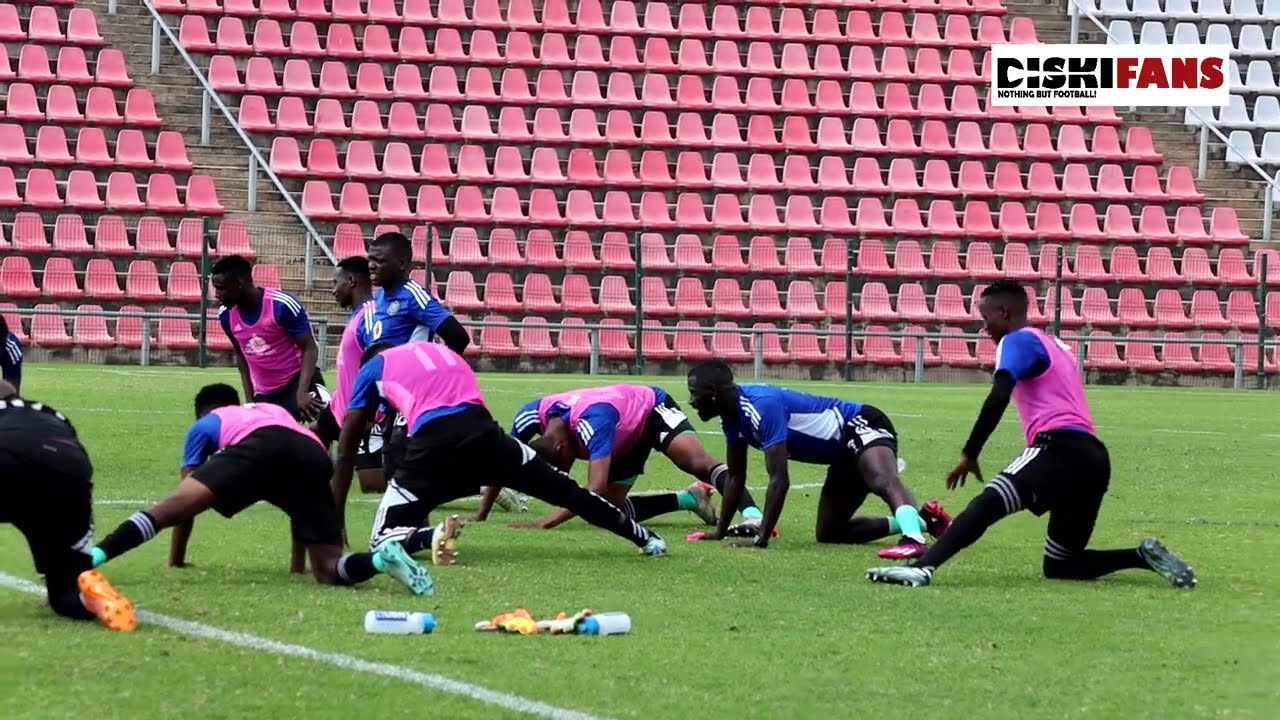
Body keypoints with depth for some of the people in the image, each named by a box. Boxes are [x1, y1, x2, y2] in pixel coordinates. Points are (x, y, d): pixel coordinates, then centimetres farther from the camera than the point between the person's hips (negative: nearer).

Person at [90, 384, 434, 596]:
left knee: (174, 504, -12)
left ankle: (93, 556, -33)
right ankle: (381, 558, -27)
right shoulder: (277, 411, 48)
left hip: (260, 446, -4)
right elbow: (298, 496, 50)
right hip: (315, 457, 4)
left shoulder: (205, 425, 36)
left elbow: (185, 497, 32)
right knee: (327, 569, 5)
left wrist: (176, 559, 42)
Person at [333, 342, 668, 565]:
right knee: (560, 488, 20)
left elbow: (346, 451, 23)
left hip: (433, 438, -4)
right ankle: (641, 535, 23)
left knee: (385, 538, 6)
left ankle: (430, 537, -24)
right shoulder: (440, 351, 36)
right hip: (480, 428, 4)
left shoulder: (374, 368, 25)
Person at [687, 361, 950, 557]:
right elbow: (736, 477, 18)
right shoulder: (731, 417, 4)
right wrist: (720, 531, 21)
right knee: (828, 532, 11)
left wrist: (761, 539, -29)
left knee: (882, 481, -40)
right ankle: (922, 520, 9)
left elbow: (779, 480, -29)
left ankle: (914, 539, -67)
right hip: (845, 454, 11)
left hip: (861, 426, -11)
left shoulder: (762, 405, -26)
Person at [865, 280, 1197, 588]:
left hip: (1061, 448, -9)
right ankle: (1143, 556, 5)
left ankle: (922, 568, -47)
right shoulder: (1054, 345, 30)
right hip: (1094, 458, 9)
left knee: (987, 504, -26)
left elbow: (998, 398, -13)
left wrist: (970, 454, -11)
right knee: (1060, 566, 18)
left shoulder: (1019, 340, 3)